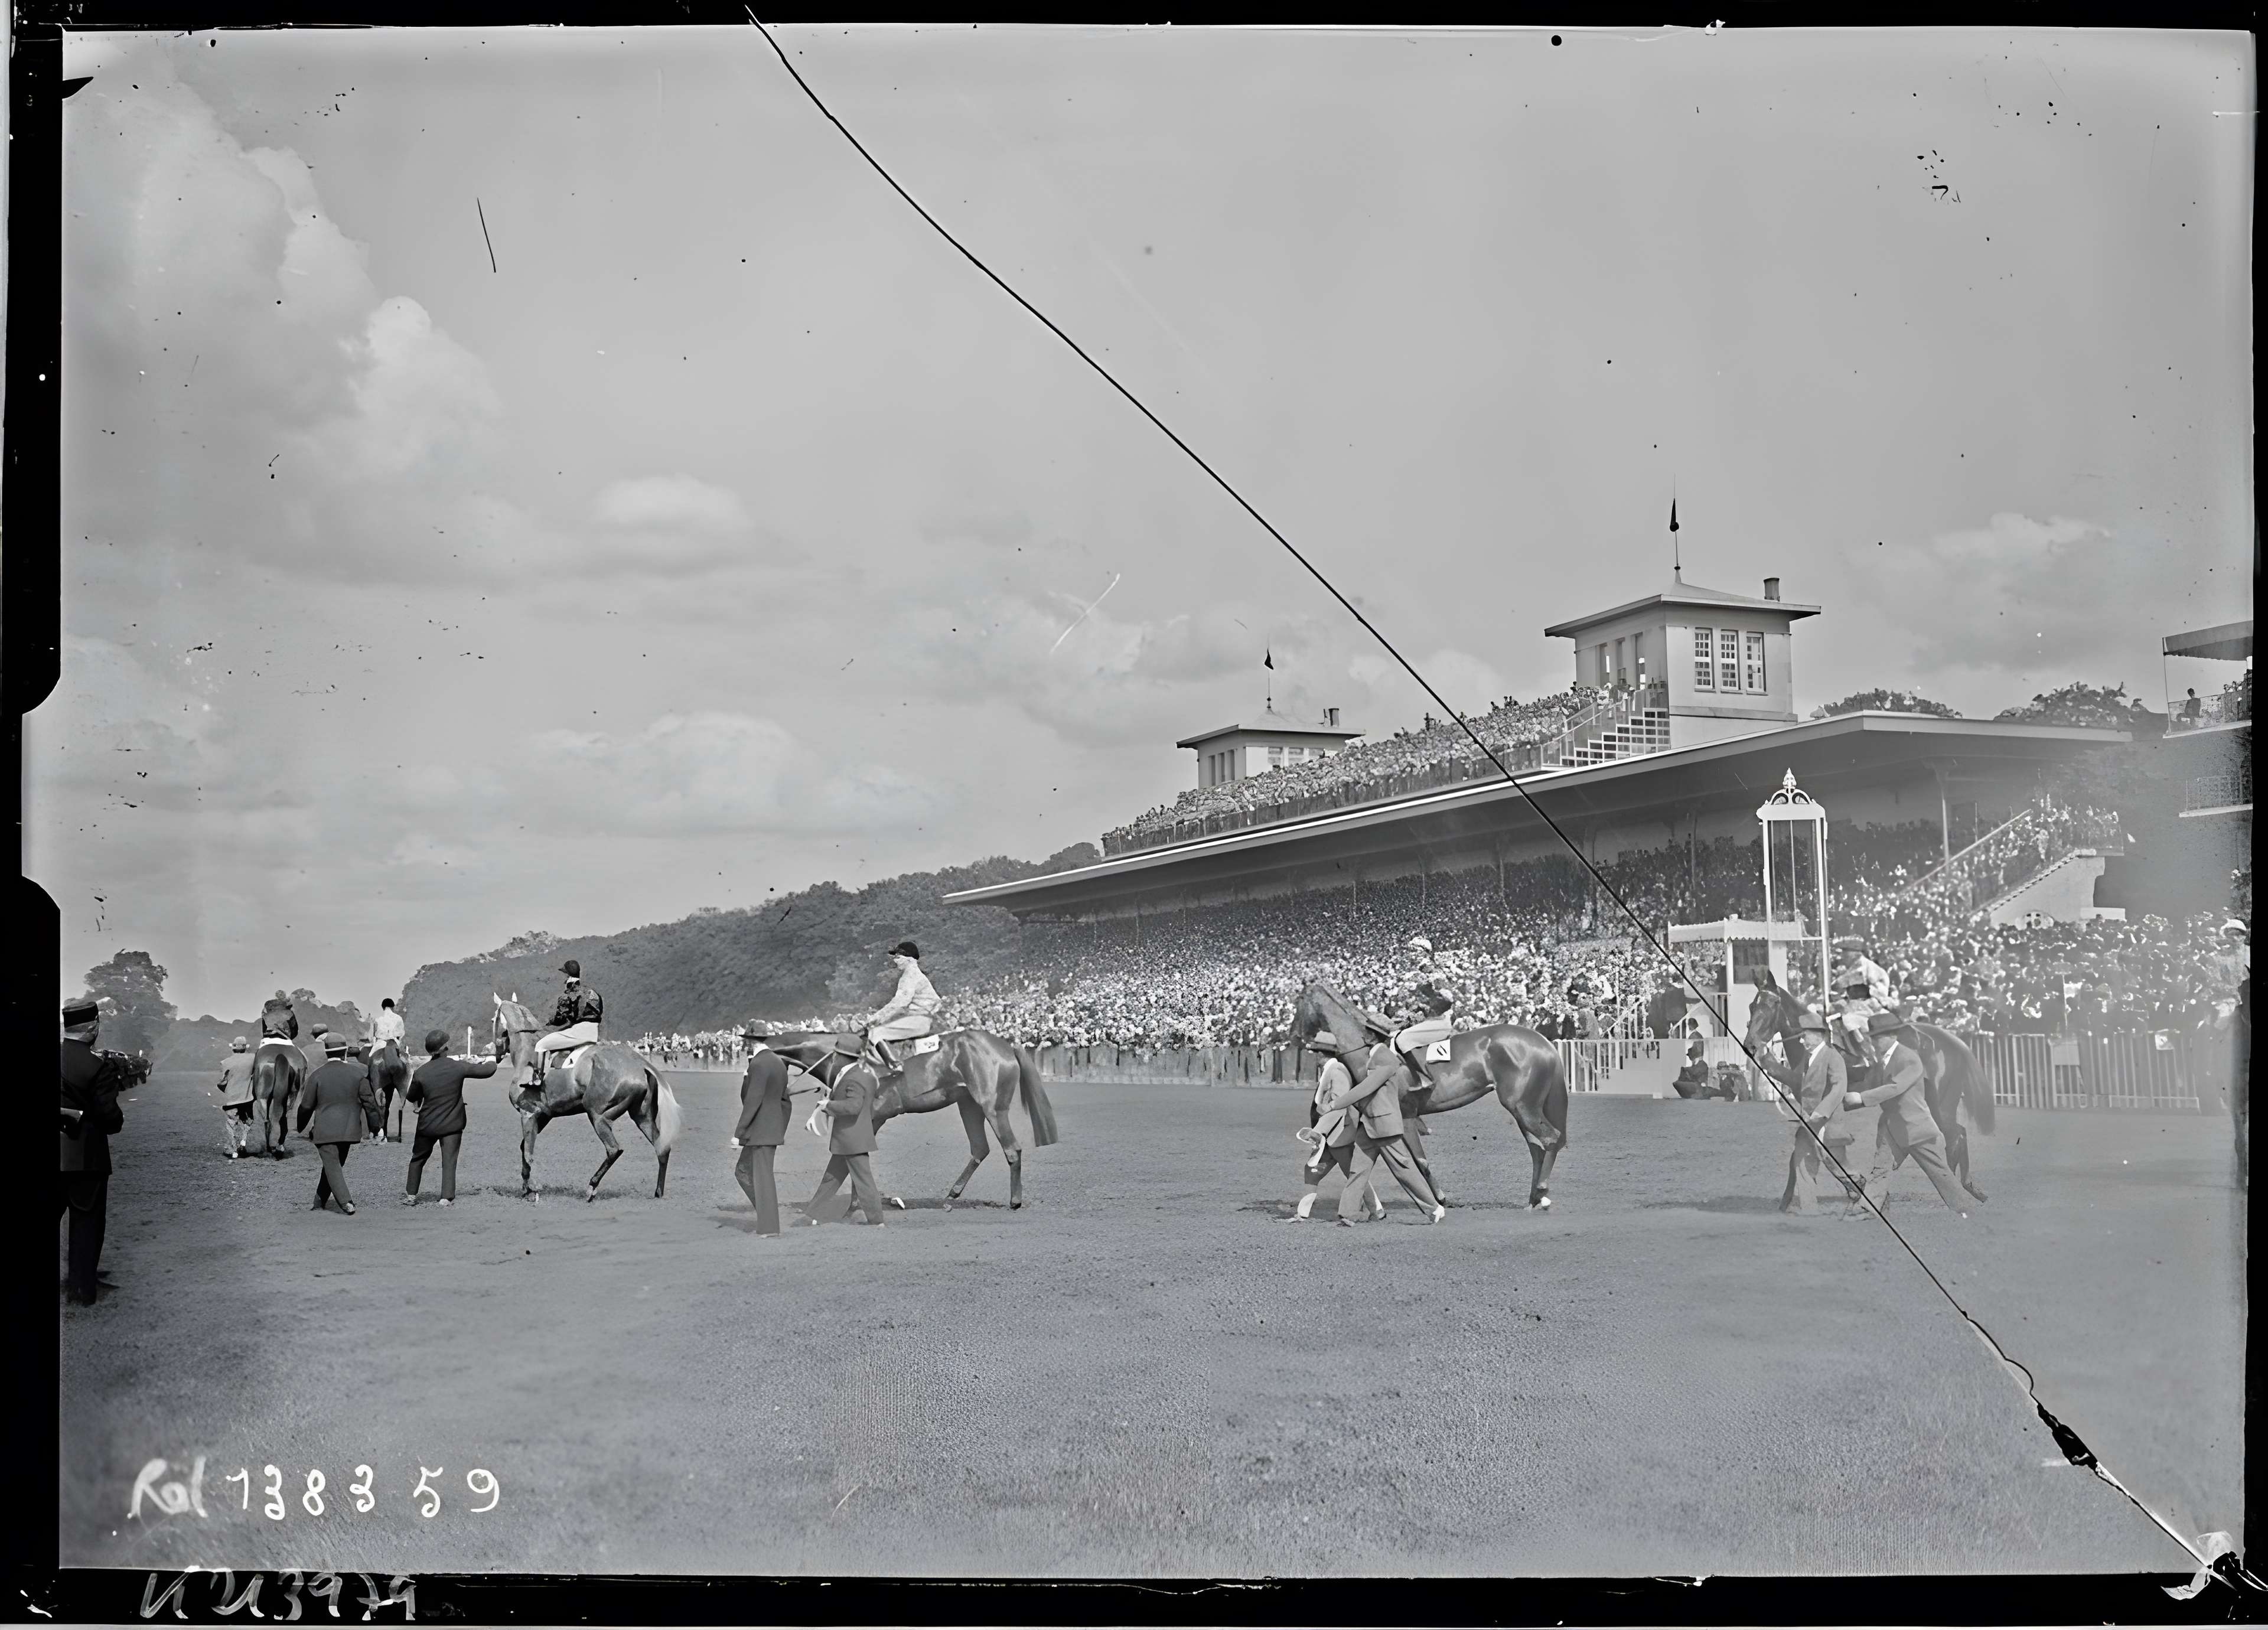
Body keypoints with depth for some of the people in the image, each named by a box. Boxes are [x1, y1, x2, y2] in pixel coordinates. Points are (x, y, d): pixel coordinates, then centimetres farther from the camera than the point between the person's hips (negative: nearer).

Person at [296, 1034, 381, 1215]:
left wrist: (302, 1127, 16)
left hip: (325, 1131, -3)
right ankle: (320, 1201, 27)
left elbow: (307, 1106, -1)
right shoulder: (358, 1074, -2)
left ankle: (346, 1203, -16)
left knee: (333, 1167, -2)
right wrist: (374, 1126, 9)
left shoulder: (317, 1076, -6)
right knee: (335, 1165, 17)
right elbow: (369, 1102, -1)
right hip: (349, 1131, 3)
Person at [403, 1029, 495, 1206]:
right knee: (449, 1162, 4)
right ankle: (447, 1197, -4)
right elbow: (488, 1071, -3)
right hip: (452, 1125, -1)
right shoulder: (458, 1067, -13)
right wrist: (491, 1061, 19)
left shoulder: (421, 1072, -12)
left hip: (427, 1125, 1)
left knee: (418, 1159, 18)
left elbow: (411, 1098, 3)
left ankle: (411, 1195, 25)